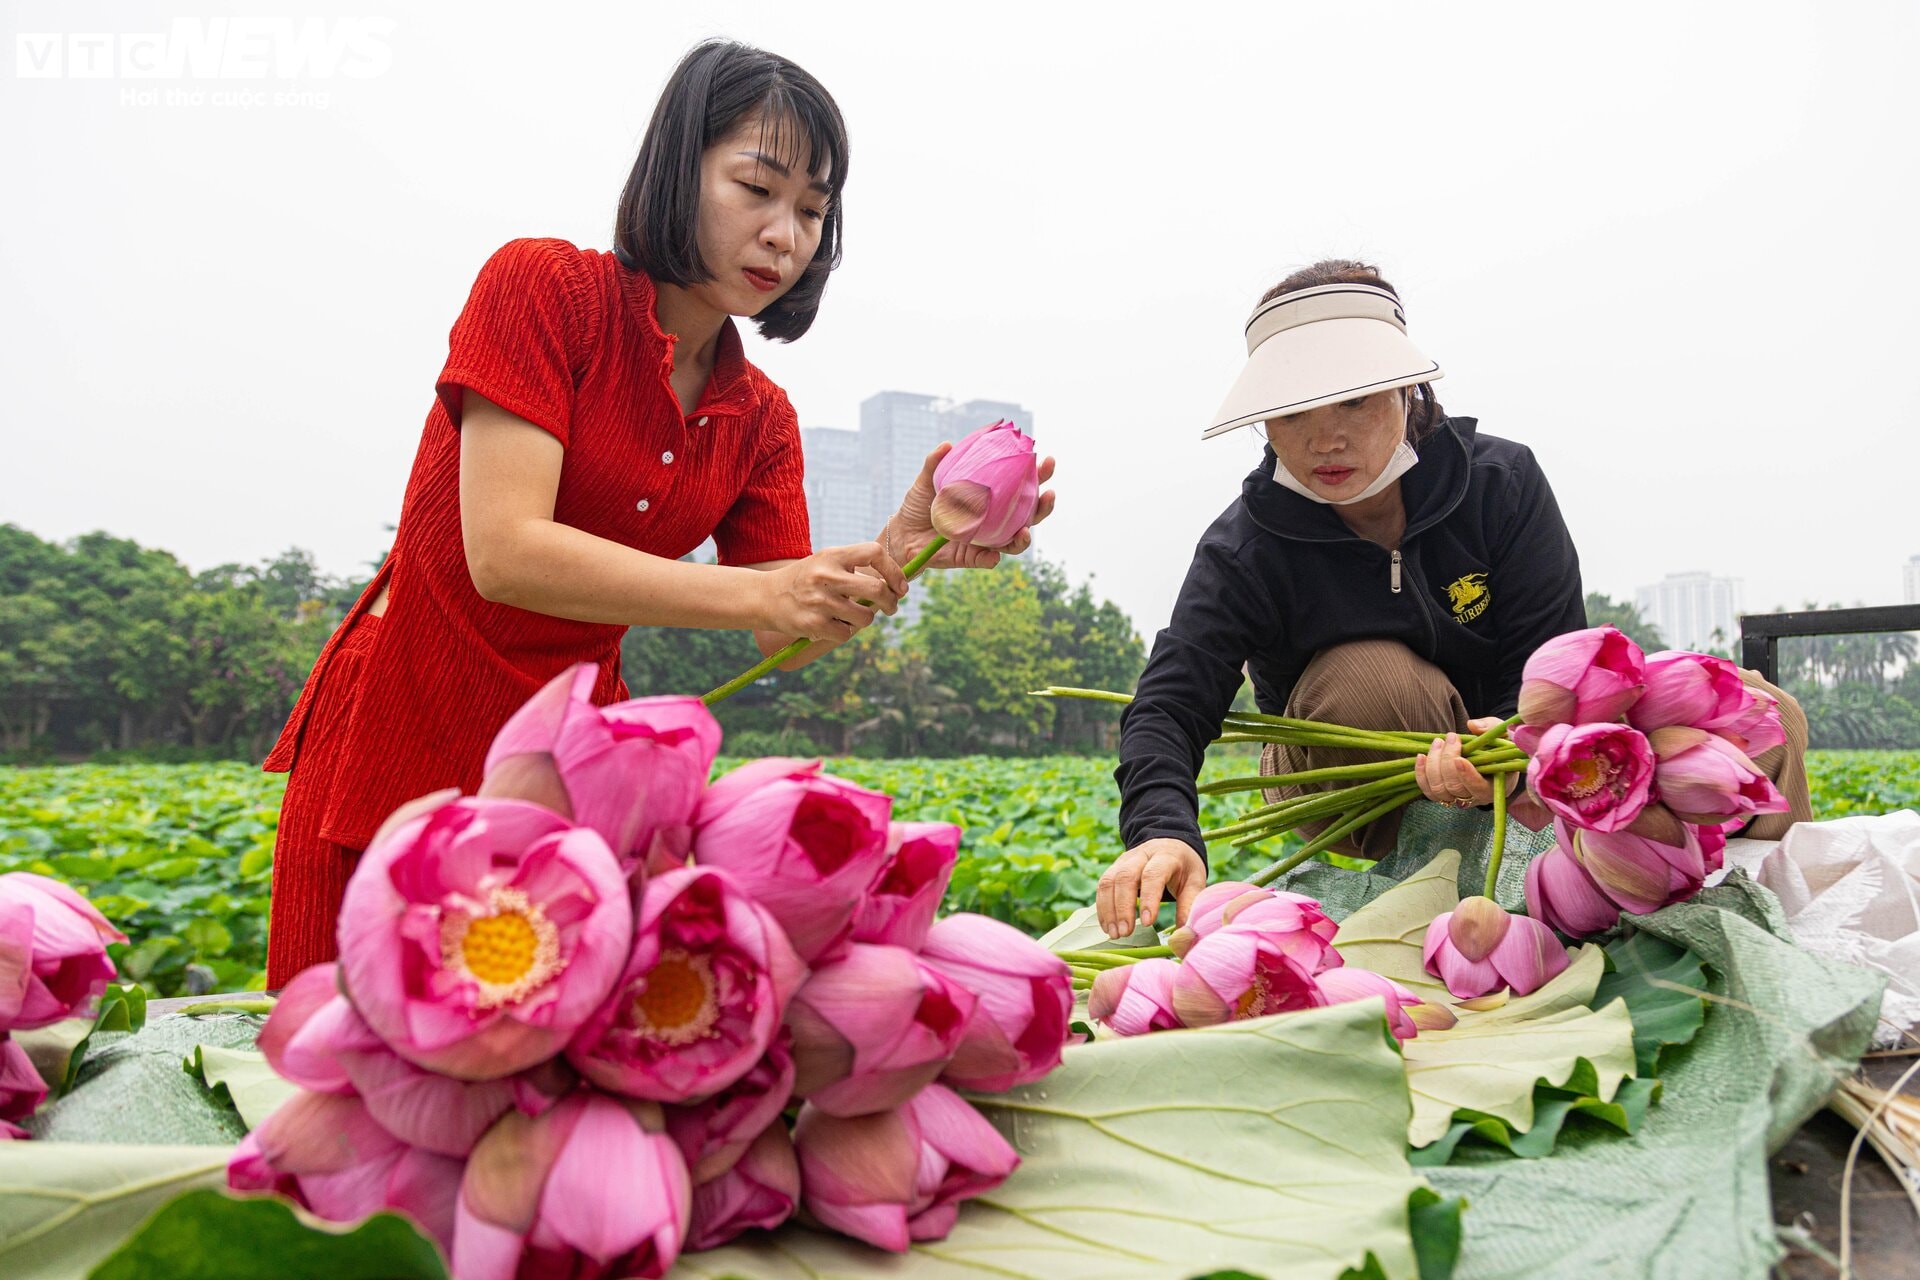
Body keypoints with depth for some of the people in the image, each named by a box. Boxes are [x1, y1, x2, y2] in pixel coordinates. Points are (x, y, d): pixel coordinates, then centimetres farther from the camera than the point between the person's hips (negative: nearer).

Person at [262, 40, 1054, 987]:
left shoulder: (761, 421, 3)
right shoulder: (544, 286, -12)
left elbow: (787, 641, -4)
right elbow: (505, 552, -23)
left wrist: (895, 551, -23)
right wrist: (752, 596, -30)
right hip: (401, 742, -4)